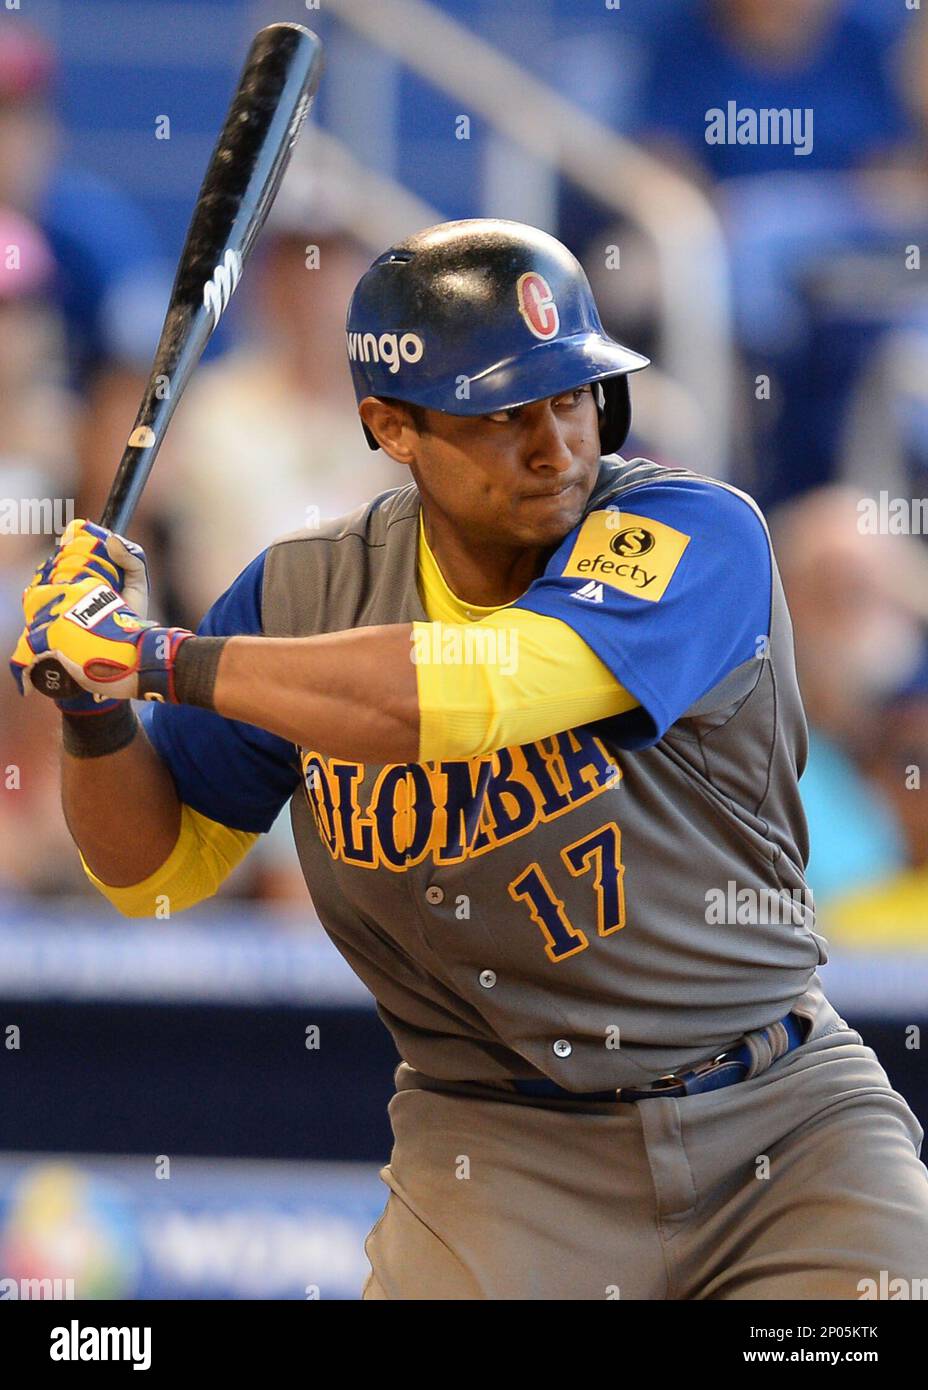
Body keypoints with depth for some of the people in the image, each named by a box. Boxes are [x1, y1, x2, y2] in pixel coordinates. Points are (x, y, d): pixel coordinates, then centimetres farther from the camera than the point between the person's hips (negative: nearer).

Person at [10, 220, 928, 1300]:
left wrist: (155, 655, -26)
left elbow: (472, 695, -30)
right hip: (501, 1148, 2)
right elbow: (157, 867, 10)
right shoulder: (307, 592, 0)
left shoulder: (698, 538, -14)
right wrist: (93, 699, -11)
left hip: (790, 1110, -2)